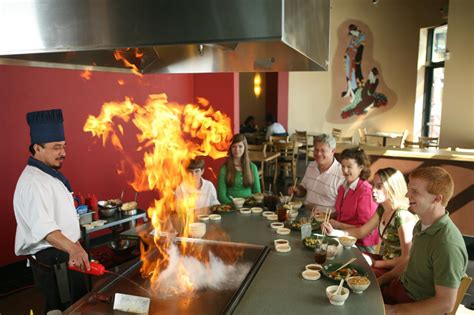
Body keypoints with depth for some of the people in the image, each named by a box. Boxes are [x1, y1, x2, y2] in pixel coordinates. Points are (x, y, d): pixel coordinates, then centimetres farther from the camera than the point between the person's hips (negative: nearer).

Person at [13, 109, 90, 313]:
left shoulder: (51, 175, 11)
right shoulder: (32, 182, -20)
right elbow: (43, 227, -35)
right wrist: (73, 248, -48)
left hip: (63, 254, 10)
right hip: (50, 261, -9)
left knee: (79, 302, 16)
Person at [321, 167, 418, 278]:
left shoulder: (403, 216, -25)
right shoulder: (382, 209, 1)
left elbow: (406, 258, -22)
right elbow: (361, 231, 11)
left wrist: (375, 263, -15)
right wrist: (334, 232, -1)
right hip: (384, 259, 8)